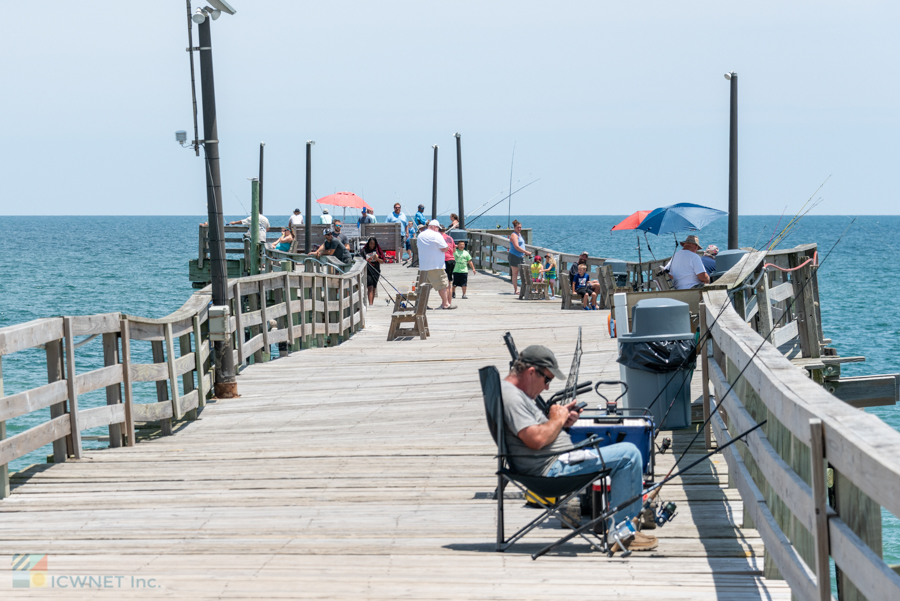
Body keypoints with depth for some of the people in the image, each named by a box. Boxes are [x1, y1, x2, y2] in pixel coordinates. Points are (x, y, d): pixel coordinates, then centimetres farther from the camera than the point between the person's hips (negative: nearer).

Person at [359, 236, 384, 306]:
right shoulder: (364, 251, -2)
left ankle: (372, 303, 20)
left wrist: (377, 259, -14)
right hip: (367, 271, -3)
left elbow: (382, 261, 6)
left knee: (374, 288, 9)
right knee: (370, 287, -15)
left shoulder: (377, 250, 7)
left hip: (376, 272, 3)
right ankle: (370, 303, -22)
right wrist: (368, 260, -21)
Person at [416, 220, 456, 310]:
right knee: (443, 284, -1)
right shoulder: (436, 236, -10)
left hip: (423, 265, 7)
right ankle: (445, 304, -2)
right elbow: (444, 248, -13)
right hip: (436, 265, -7)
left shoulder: (420, 236, 14)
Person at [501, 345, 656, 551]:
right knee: (628, 454, -15)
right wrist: (556, 420, -9)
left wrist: (562, 420, 8)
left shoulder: (515, 392, 17)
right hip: (551, 467, -12)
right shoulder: (511, 397, -17)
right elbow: (536, 440, -26)